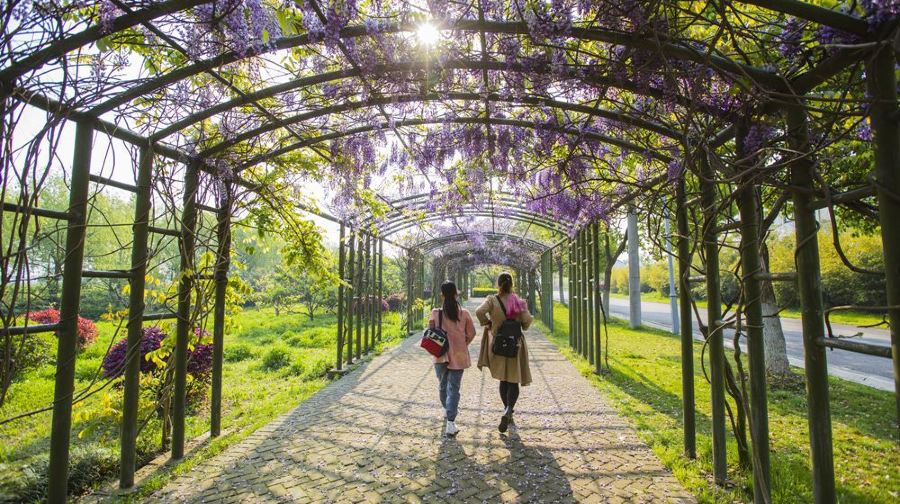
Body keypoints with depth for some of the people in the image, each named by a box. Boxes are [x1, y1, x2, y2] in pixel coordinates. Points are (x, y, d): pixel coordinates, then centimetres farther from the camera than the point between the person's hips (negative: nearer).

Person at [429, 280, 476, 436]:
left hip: (441, 354, 1)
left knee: (442, 384, 22)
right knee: (454, 387, 2)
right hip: (458, 355, -1)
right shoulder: (464, 313, -6)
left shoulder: (435, 313, -9)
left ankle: (447, 410, 42)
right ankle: (450, 422, -6)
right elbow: (471, 333, 0)